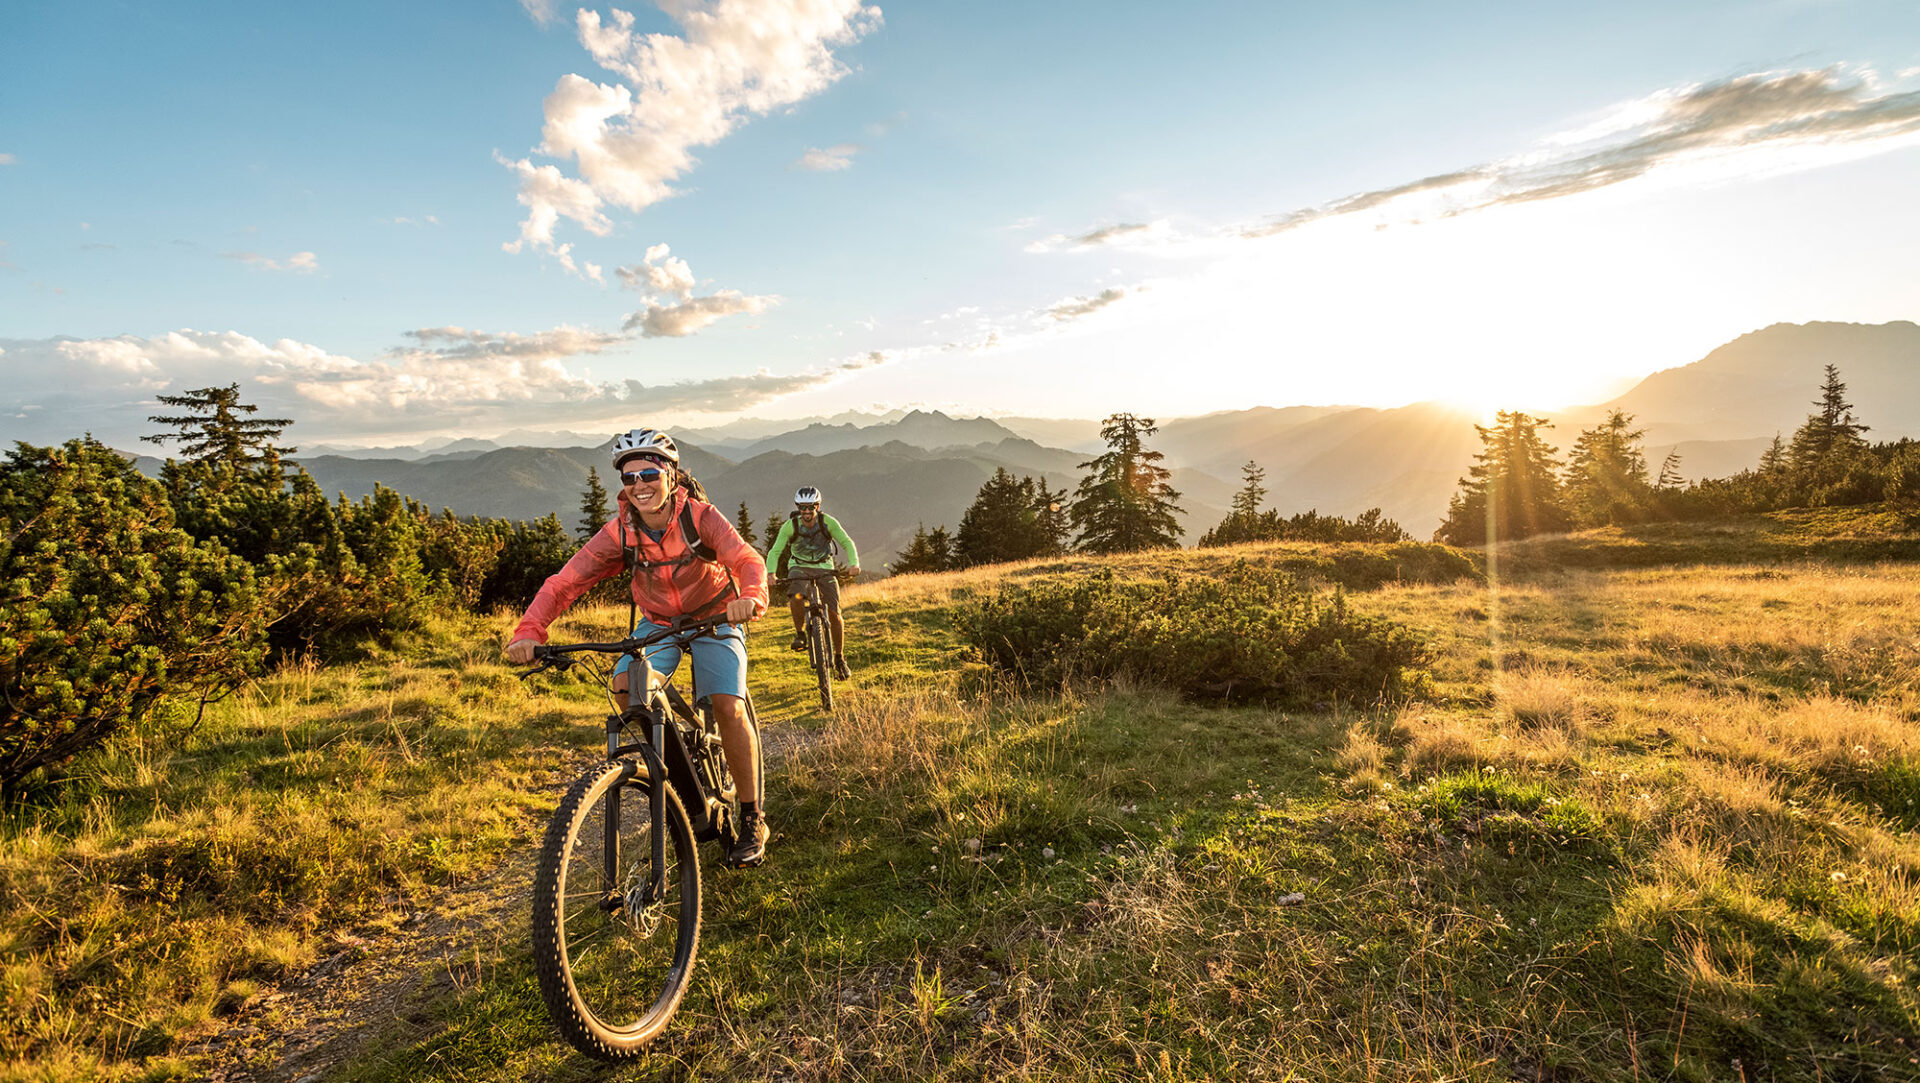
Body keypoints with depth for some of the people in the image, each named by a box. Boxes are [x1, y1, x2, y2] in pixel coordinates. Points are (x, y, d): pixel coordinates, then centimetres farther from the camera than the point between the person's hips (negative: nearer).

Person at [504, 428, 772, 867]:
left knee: (728, 706, -20)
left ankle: (752, 819, -3)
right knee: (625, 684, -25)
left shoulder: (700, 517, -24)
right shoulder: (619, 533, -18)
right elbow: (565, 581, -23)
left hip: (715, 617, -3)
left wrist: (750, 598, -60)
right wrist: (529, 630, -40)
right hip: (658, 621, 3)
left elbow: (748, 560, -37)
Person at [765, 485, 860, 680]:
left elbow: (846, 542, -16)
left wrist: (854, 563, -34)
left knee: (834, 614, -9)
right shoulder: (790, 526, -18)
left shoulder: (828, 522, -18)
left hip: (824, 567, 0)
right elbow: (775, 551, -17)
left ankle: (839, 658, 7)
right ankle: (800, 633, -5)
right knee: (796, 598, -33)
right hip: (799, 567, 0)